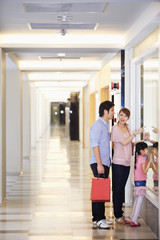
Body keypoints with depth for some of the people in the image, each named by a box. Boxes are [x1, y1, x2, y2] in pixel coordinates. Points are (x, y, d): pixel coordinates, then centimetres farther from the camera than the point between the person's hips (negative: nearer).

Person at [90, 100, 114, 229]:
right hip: (98, 163, -9)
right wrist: (99, 164, -21)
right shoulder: (97, 125, -11)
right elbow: (95, 145, -17)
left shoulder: (106, 125, 18)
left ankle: (99, 217, 16)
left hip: (105, 163, 9)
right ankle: (98, 219, -5)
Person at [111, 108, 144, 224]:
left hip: (127, 162, 7)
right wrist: (135, 133, -15)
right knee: (117, 189, -1)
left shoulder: (127, 127, 12)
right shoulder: (115, 128, -9)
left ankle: (120, 213, 21)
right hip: (118, 162, -7)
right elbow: (124, 142, -16)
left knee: (122, 188, 13)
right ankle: (118, 216, 4)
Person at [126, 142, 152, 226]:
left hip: (137, 181, 9)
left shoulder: (137, 157, 12)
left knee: (137, 199, 17)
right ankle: (134, 221, -8)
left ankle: (132, 218, 21)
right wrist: (150, 161, -19)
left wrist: (148, 159, 16)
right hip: (141, 181, -9)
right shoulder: (142, 158, -13)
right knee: (140, 200, -6)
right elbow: (145, 171, -21)